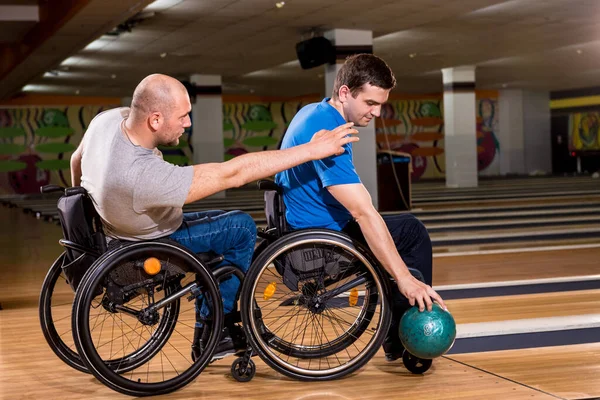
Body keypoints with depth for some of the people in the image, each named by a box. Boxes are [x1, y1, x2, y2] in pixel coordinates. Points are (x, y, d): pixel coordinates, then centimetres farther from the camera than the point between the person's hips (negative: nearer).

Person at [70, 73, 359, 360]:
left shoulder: (108, 118, -17)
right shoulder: (145, 176, -40)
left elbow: (77, 159, 5)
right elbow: (234, 173, -37)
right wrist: (312, 150, -31)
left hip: (113, 228, 8)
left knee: (218, 228, 22)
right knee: (241, 228, -1)